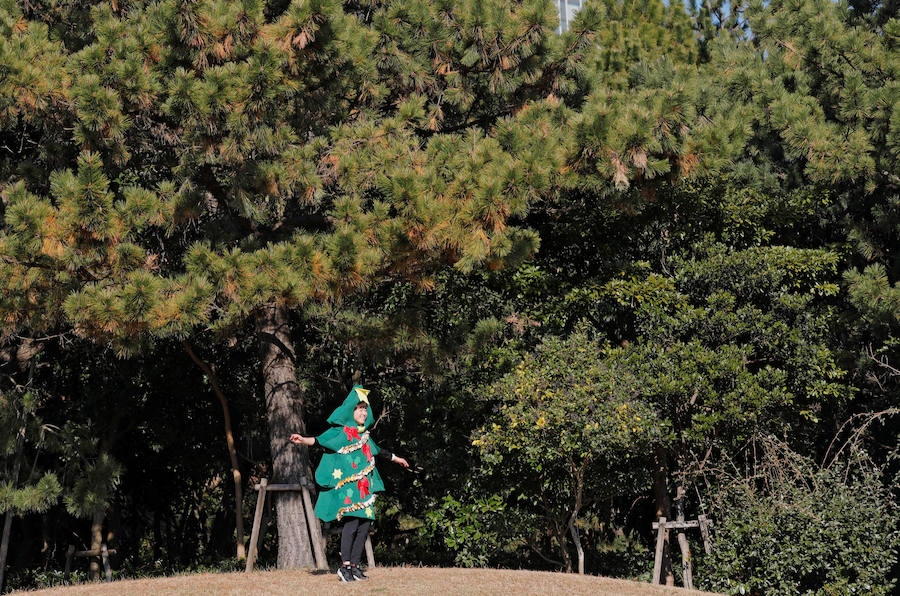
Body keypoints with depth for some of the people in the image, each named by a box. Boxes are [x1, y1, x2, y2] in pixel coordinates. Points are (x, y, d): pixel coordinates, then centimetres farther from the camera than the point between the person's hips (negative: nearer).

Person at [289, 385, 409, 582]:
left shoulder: (364, 435, 20)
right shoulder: (340, 432, -1)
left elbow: (378, 451, 37)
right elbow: (321, 440, -17)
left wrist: (396, 458, 49)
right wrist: (304, 440, -36)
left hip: (364, 487, 7)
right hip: (347, 484, -7)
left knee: (365, 524, 0)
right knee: (351, 520, -18)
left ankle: (354, 565, 6)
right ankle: (345, 566, -15)